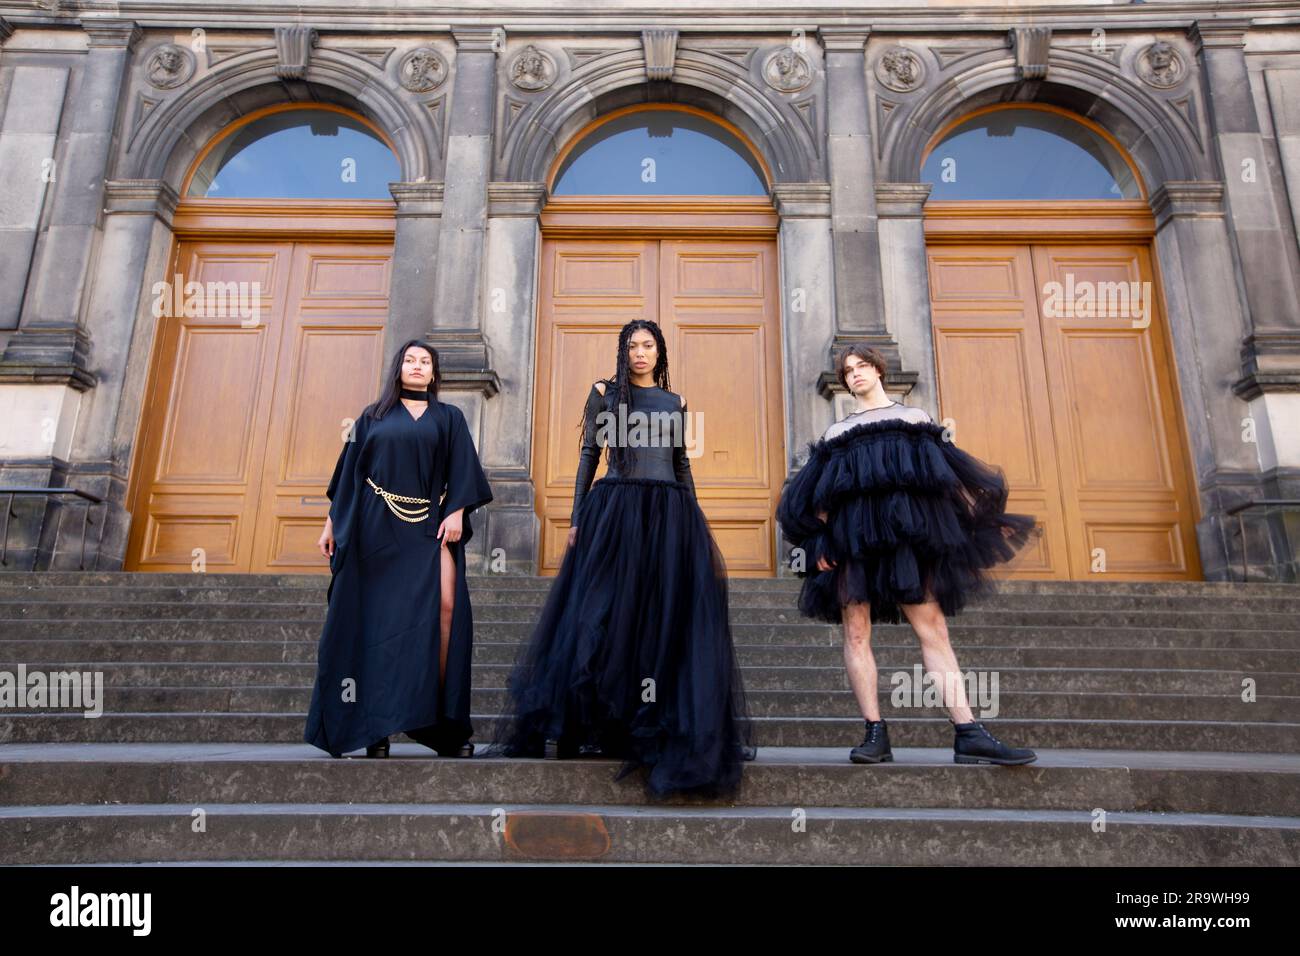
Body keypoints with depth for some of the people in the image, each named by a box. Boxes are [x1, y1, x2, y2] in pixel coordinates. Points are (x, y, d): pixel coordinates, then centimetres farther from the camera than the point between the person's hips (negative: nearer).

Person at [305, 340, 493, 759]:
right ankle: (376, 724, 6)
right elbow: (349, 472, 14)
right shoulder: (373, 416, 15)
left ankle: (445, 717, -12)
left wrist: (456, 512, -10)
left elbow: (461, 470, 4)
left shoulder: (448, 417, 13)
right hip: (377, 525, 1)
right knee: (380, 617, 0)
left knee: (445, 606, -18)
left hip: (429, 525, -1)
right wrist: (332, 521, 9)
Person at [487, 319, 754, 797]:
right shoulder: (604, 393, 9)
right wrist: (577, 517, -5)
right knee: (609, 611, -5)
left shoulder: (675, 403, 18)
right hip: (615, 508, -3)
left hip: (670, 512, 3)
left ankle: (662, 728, 7)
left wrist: (698, 523, 12)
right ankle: (592, 726, 2)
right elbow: (589, 455, 4)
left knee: (667, 614, 0)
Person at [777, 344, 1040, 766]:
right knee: (856, 632, -6)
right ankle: (875, 734, -3)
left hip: (906, 531, -1)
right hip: (851, 536, 1)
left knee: (933, 628, -7)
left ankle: (969, 734, -9)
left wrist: (985, 519, 7)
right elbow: (819, 496, 14)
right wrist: (819, 539, 0)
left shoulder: (914, 419, 18)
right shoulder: (838, 433, 20)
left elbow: (952, 473, 14)